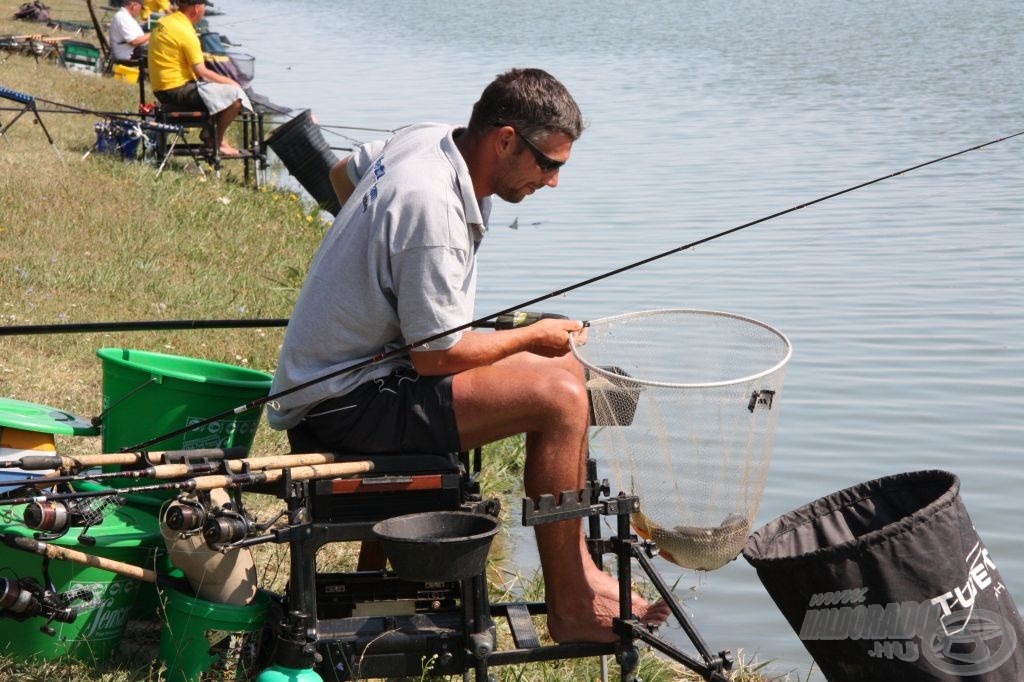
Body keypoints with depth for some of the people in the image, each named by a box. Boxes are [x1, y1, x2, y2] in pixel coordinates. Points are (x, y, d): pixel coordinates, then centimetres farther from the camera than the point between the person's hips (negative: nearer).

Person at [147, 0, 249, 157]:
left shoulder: (164, 22, 11)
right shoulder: (185, 32, -19)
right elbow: (201, 71, -19)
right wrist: (229, 82, -6)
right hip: (178, 89, -10)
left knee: (220, 85, 25)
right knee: (235, 94, -16)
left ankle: (209, 134, 21)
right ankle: (217, 142, -3)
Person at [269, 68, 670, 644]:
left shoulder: (425, 140, 2)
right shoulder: (432, 205, -27)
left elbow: (344, 173, 24)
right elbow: (435, 356, -23)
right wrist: (532, 337, -8)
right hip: (348, 403, -11)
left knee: (565, 369, 10)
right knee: (559, 396, -22)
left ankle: (579, 568, 12)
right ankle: (570, 608, -11)